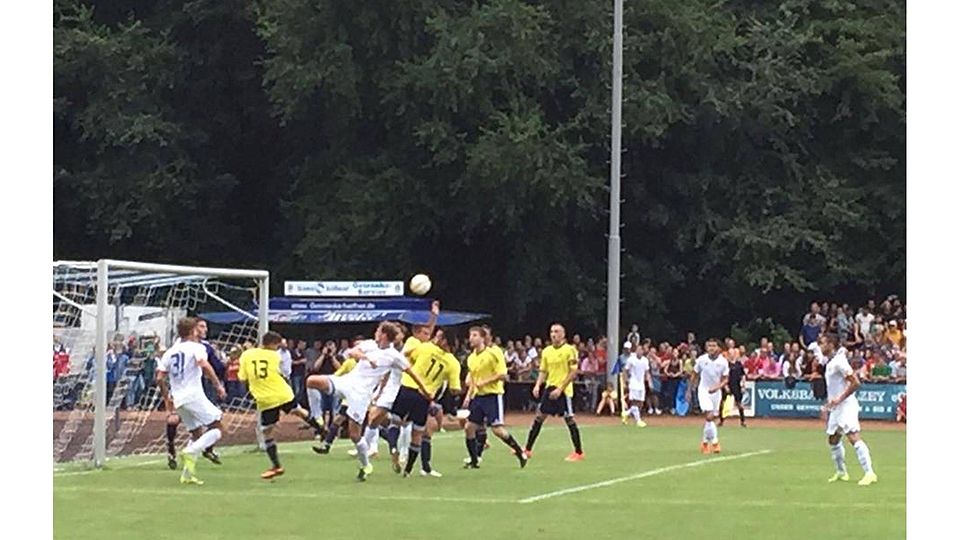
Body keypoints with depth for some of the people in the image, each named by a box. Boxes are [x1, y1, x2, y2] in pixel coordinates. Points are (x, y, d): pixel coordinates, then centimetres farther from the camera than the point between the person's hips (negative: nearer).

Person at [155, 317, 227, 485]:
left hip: (178, 400, 7)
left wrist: (167, 398, 23)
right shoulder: (196, 347, -2)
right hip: (194, 395, -7)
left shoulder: (170, 352, 15)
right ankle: (191, 451, -22)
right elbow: (204, 366, -22)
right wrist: (218, 385, -18)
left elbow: (160, 378, 11)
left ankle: (187, 474, 10)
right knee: (216, 428, -2)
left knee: (196, 434, 18)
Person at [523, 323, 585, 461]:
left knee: (569, 419, -3)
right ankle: (528, 449, 11)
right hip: (550, 388, 6)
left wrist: (560, 389, -18)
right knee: (539, 417, 5)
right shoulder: (546, 351, 9)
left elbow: (573, 372, -12)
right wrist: (537, 385, -2)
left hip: (564, 390, -6)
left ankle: (579, 452, 6)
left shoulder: (569, 350, -9)